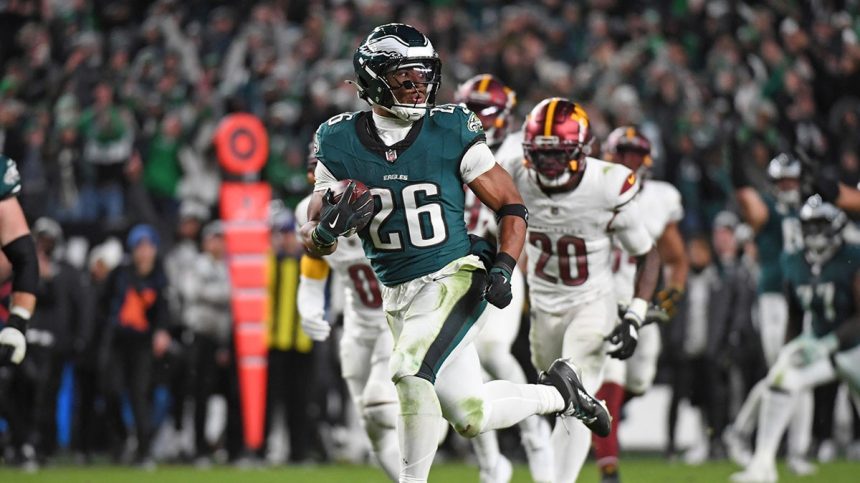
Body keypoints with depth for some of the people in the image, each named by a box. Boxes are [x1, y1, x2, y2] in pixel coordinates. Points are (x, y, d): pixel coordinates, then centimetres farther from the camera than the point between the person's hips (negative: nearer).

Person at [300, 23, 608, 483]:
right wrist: (328, 229, -24)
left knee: (409, 372, -26)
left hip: (453, 278, -4)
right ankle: (557, 393, 31)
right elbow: (312, 239, 0)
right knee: (470, 416, 5)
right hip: (397, 297, 4)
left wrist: (502, 269, -15)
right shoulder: (340, 144, -3)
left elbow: (511, 206, 0)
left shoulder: (451, 132, -8)